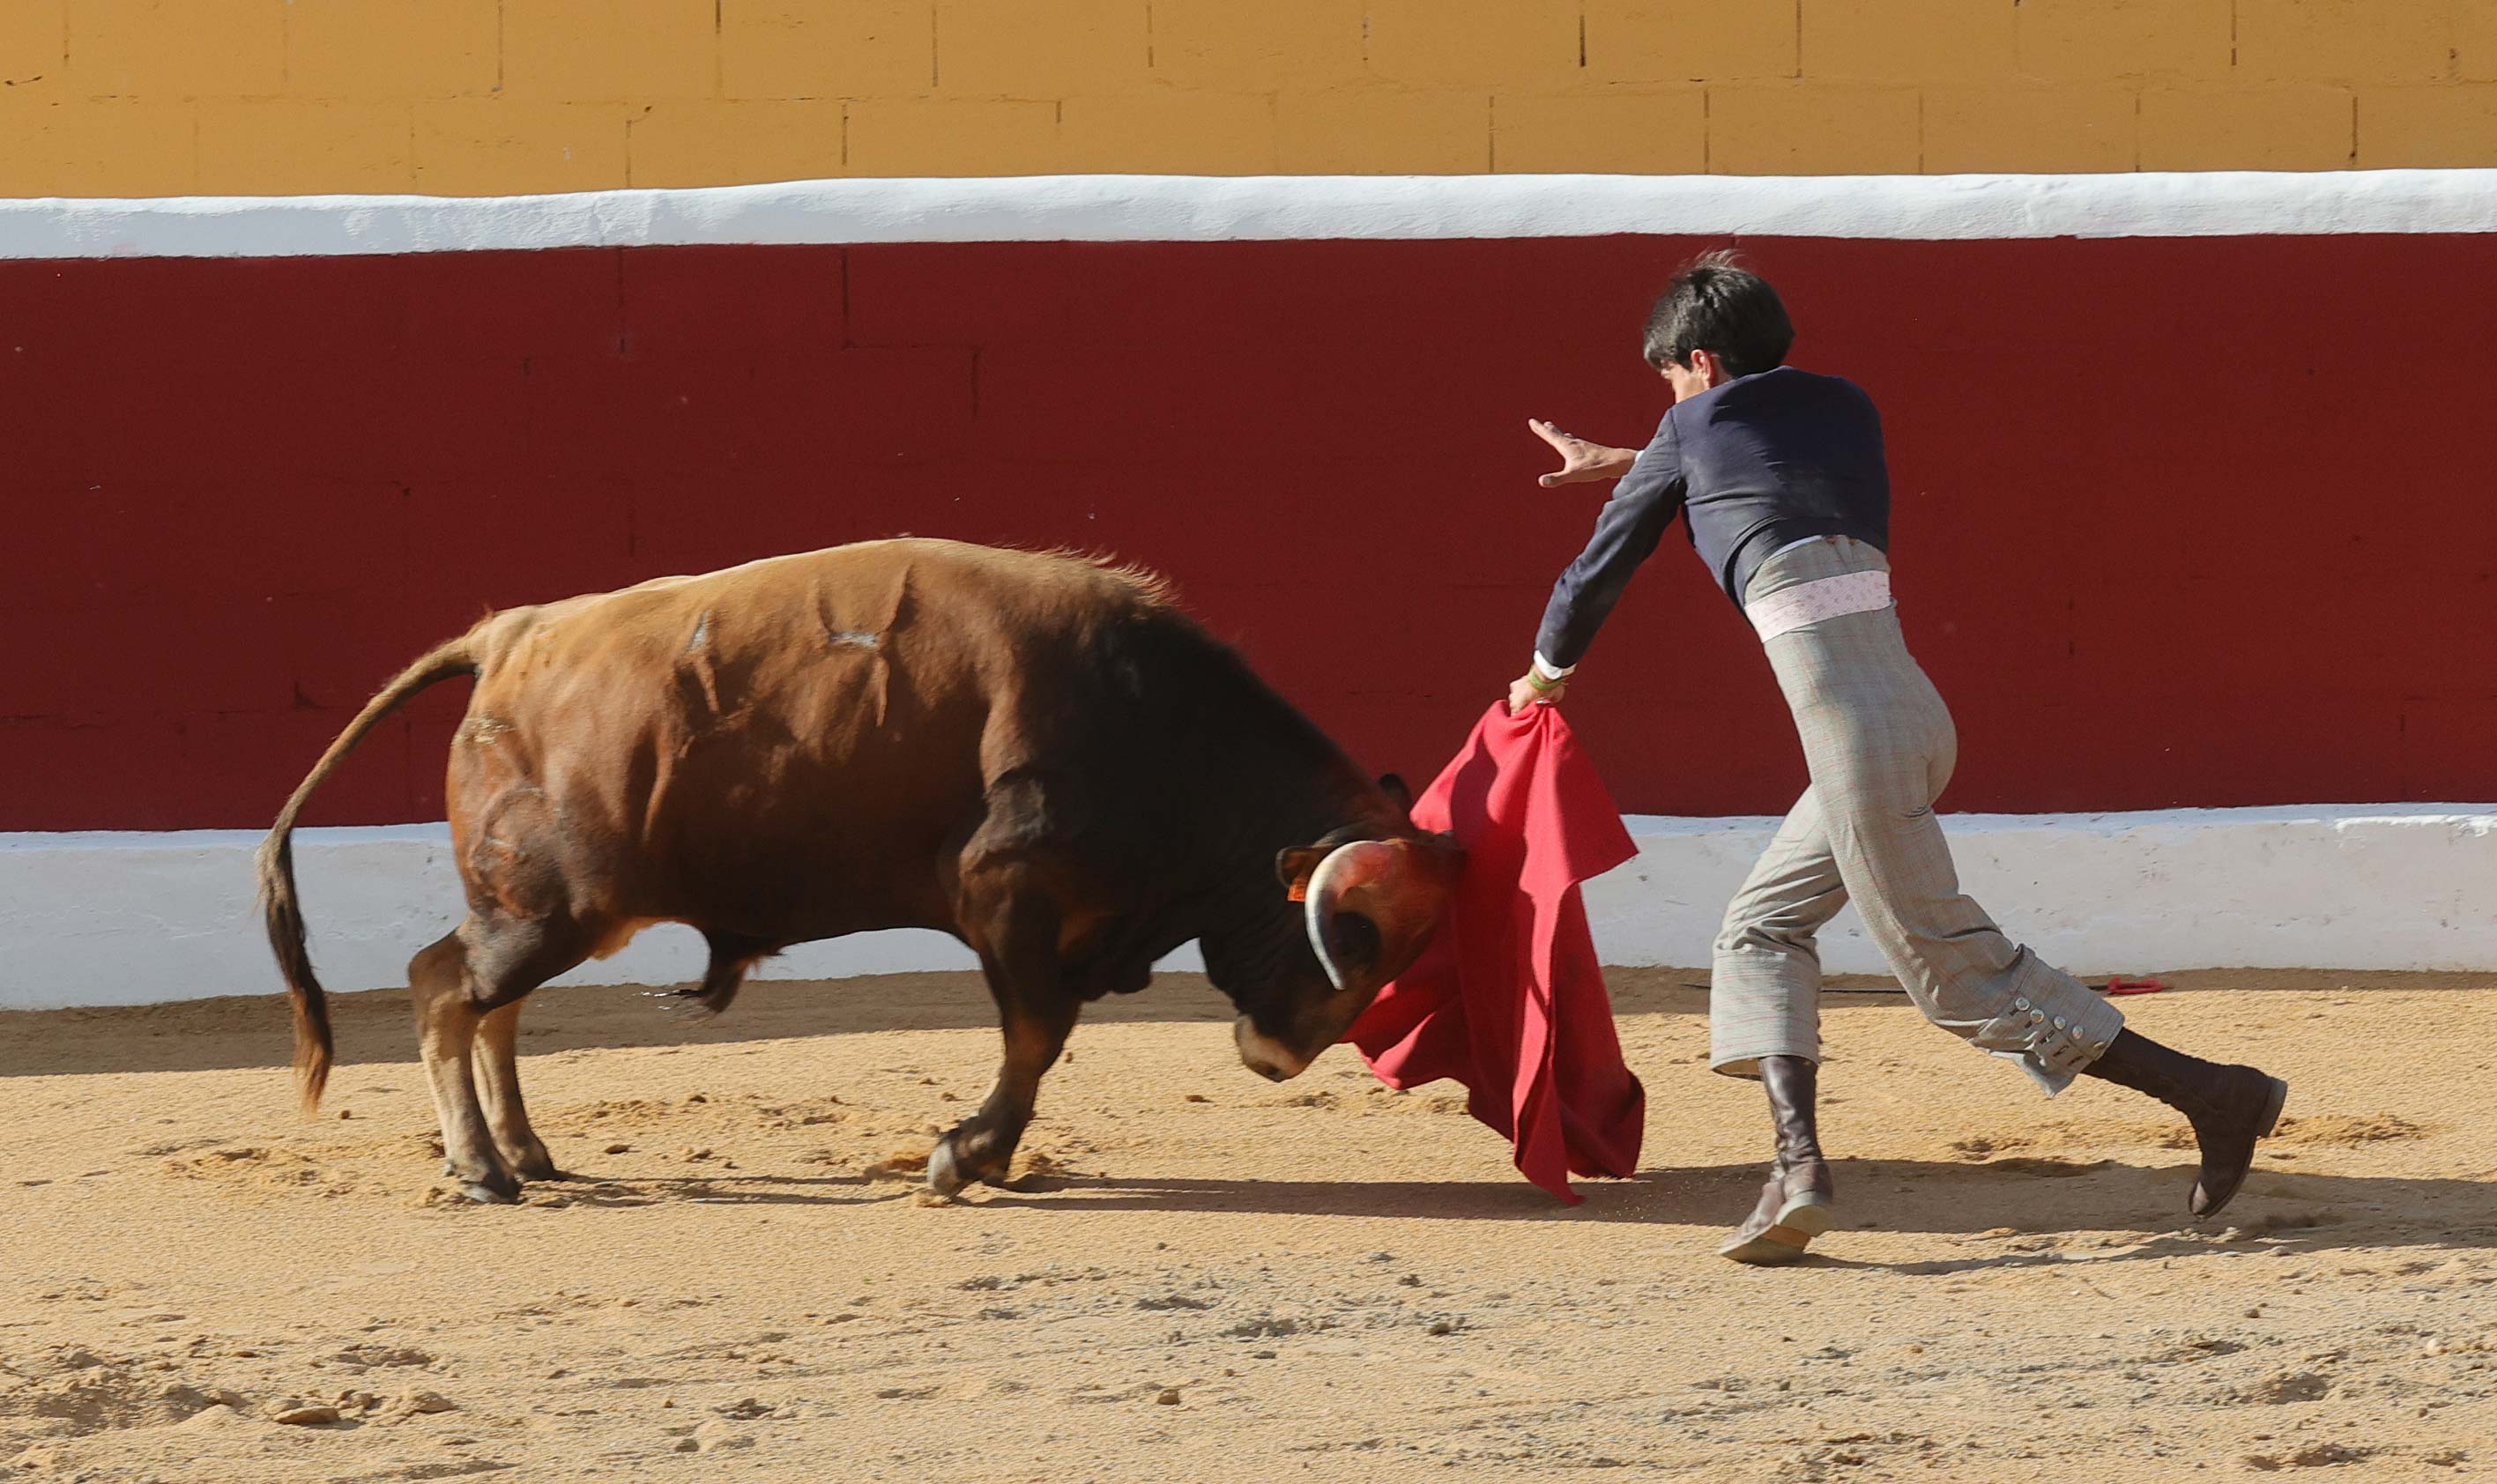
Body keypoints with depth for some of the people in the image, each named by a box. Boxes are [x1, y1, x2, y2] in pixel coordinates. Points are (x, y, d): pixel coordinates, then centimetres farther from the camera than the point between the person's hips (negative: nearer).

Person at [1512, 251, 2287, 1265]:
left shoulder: (1696, 428, 5)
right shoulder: (1845, 409, 20)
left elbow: (1605, 563, 18)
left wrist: (1549, 668, 37)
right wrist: (1621, 464, 55)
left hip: (1852, 725, -8)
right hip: (1912, 713, 8)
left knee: (1953, 969, -4)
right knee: (1763, 924, 17)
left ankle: (2211, 1094, -8)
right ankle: (1799, 1160, -2)